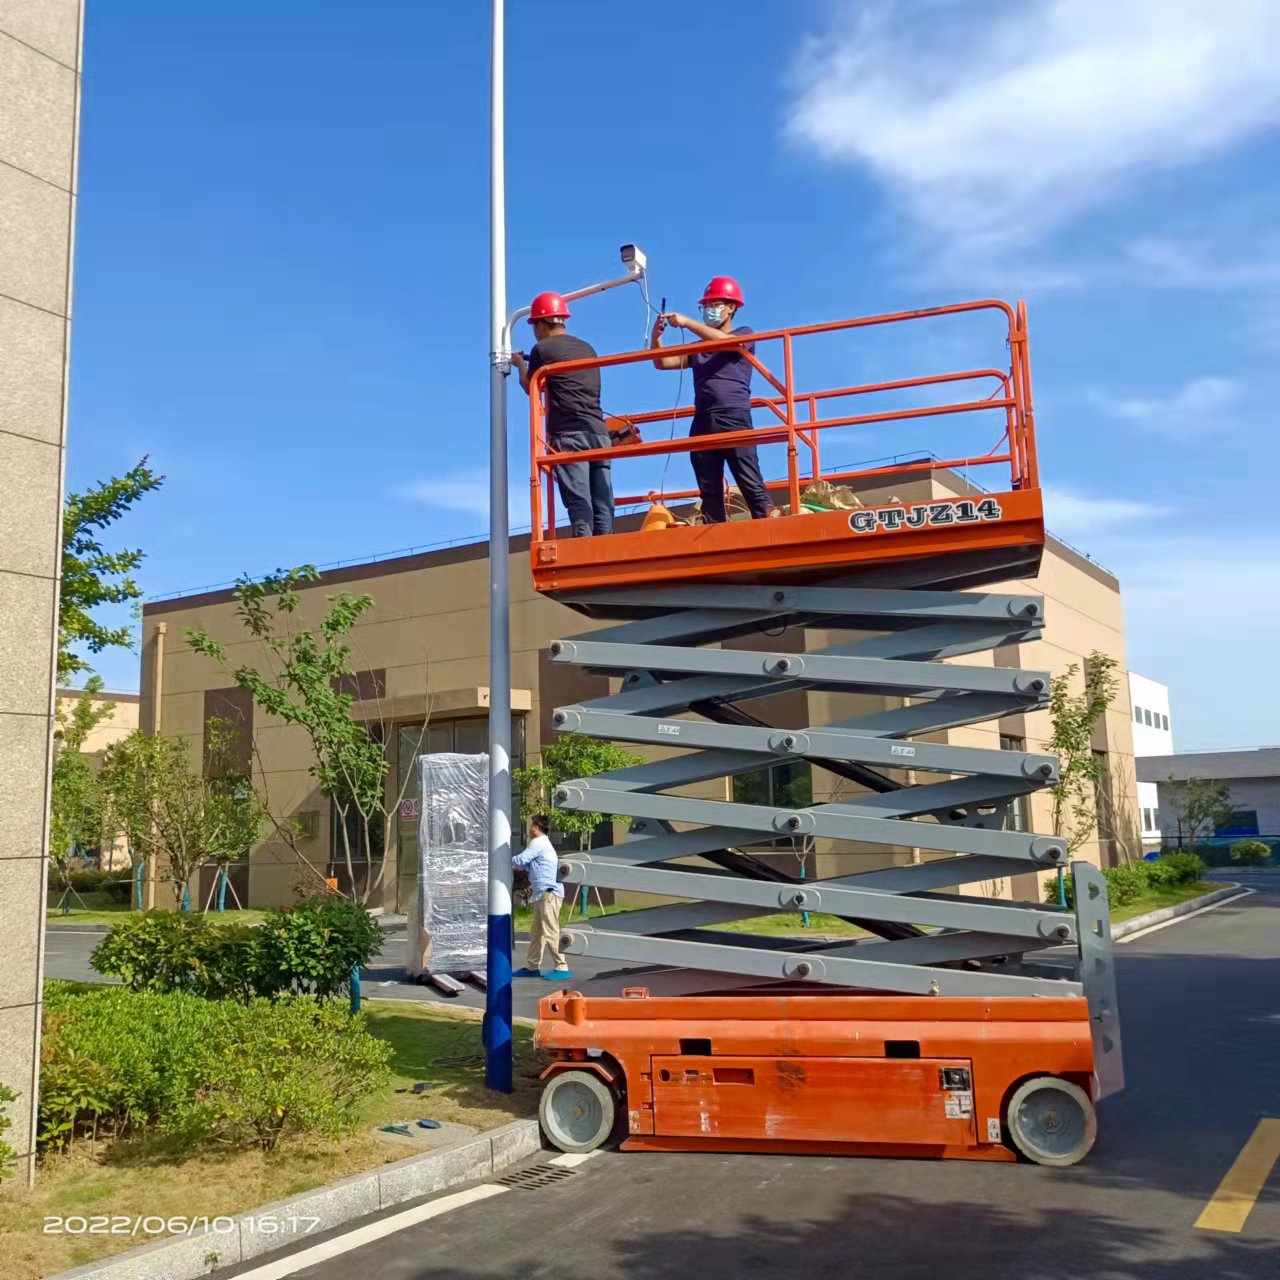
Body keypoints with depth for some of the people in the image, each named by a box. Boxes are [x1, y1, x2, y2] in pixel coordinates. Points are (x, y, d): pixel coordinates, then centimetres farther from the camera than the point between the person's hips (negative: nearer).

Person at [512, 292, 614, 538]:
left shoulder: (542, 349, 2)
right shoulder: (587, 348, 20)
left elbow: (531, 387, 16)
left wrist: (520, 364, 36)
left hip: (568, 434, -5)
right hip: (598, 432, 5)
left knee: (578, 502, -11)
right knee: (602, 504, 0)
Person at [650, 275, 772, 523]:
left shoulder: (744, 334, 11)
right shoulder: (697, 346, 26)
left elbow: (724, 341, -11)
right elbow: (662, 362, 18)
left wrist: (686, 322, -12)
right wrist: (656, 335, 0)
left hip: (734, 418, -5)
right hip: (703, 422, 5)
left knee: (751, 486, -13)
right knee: (710, 492, -1)